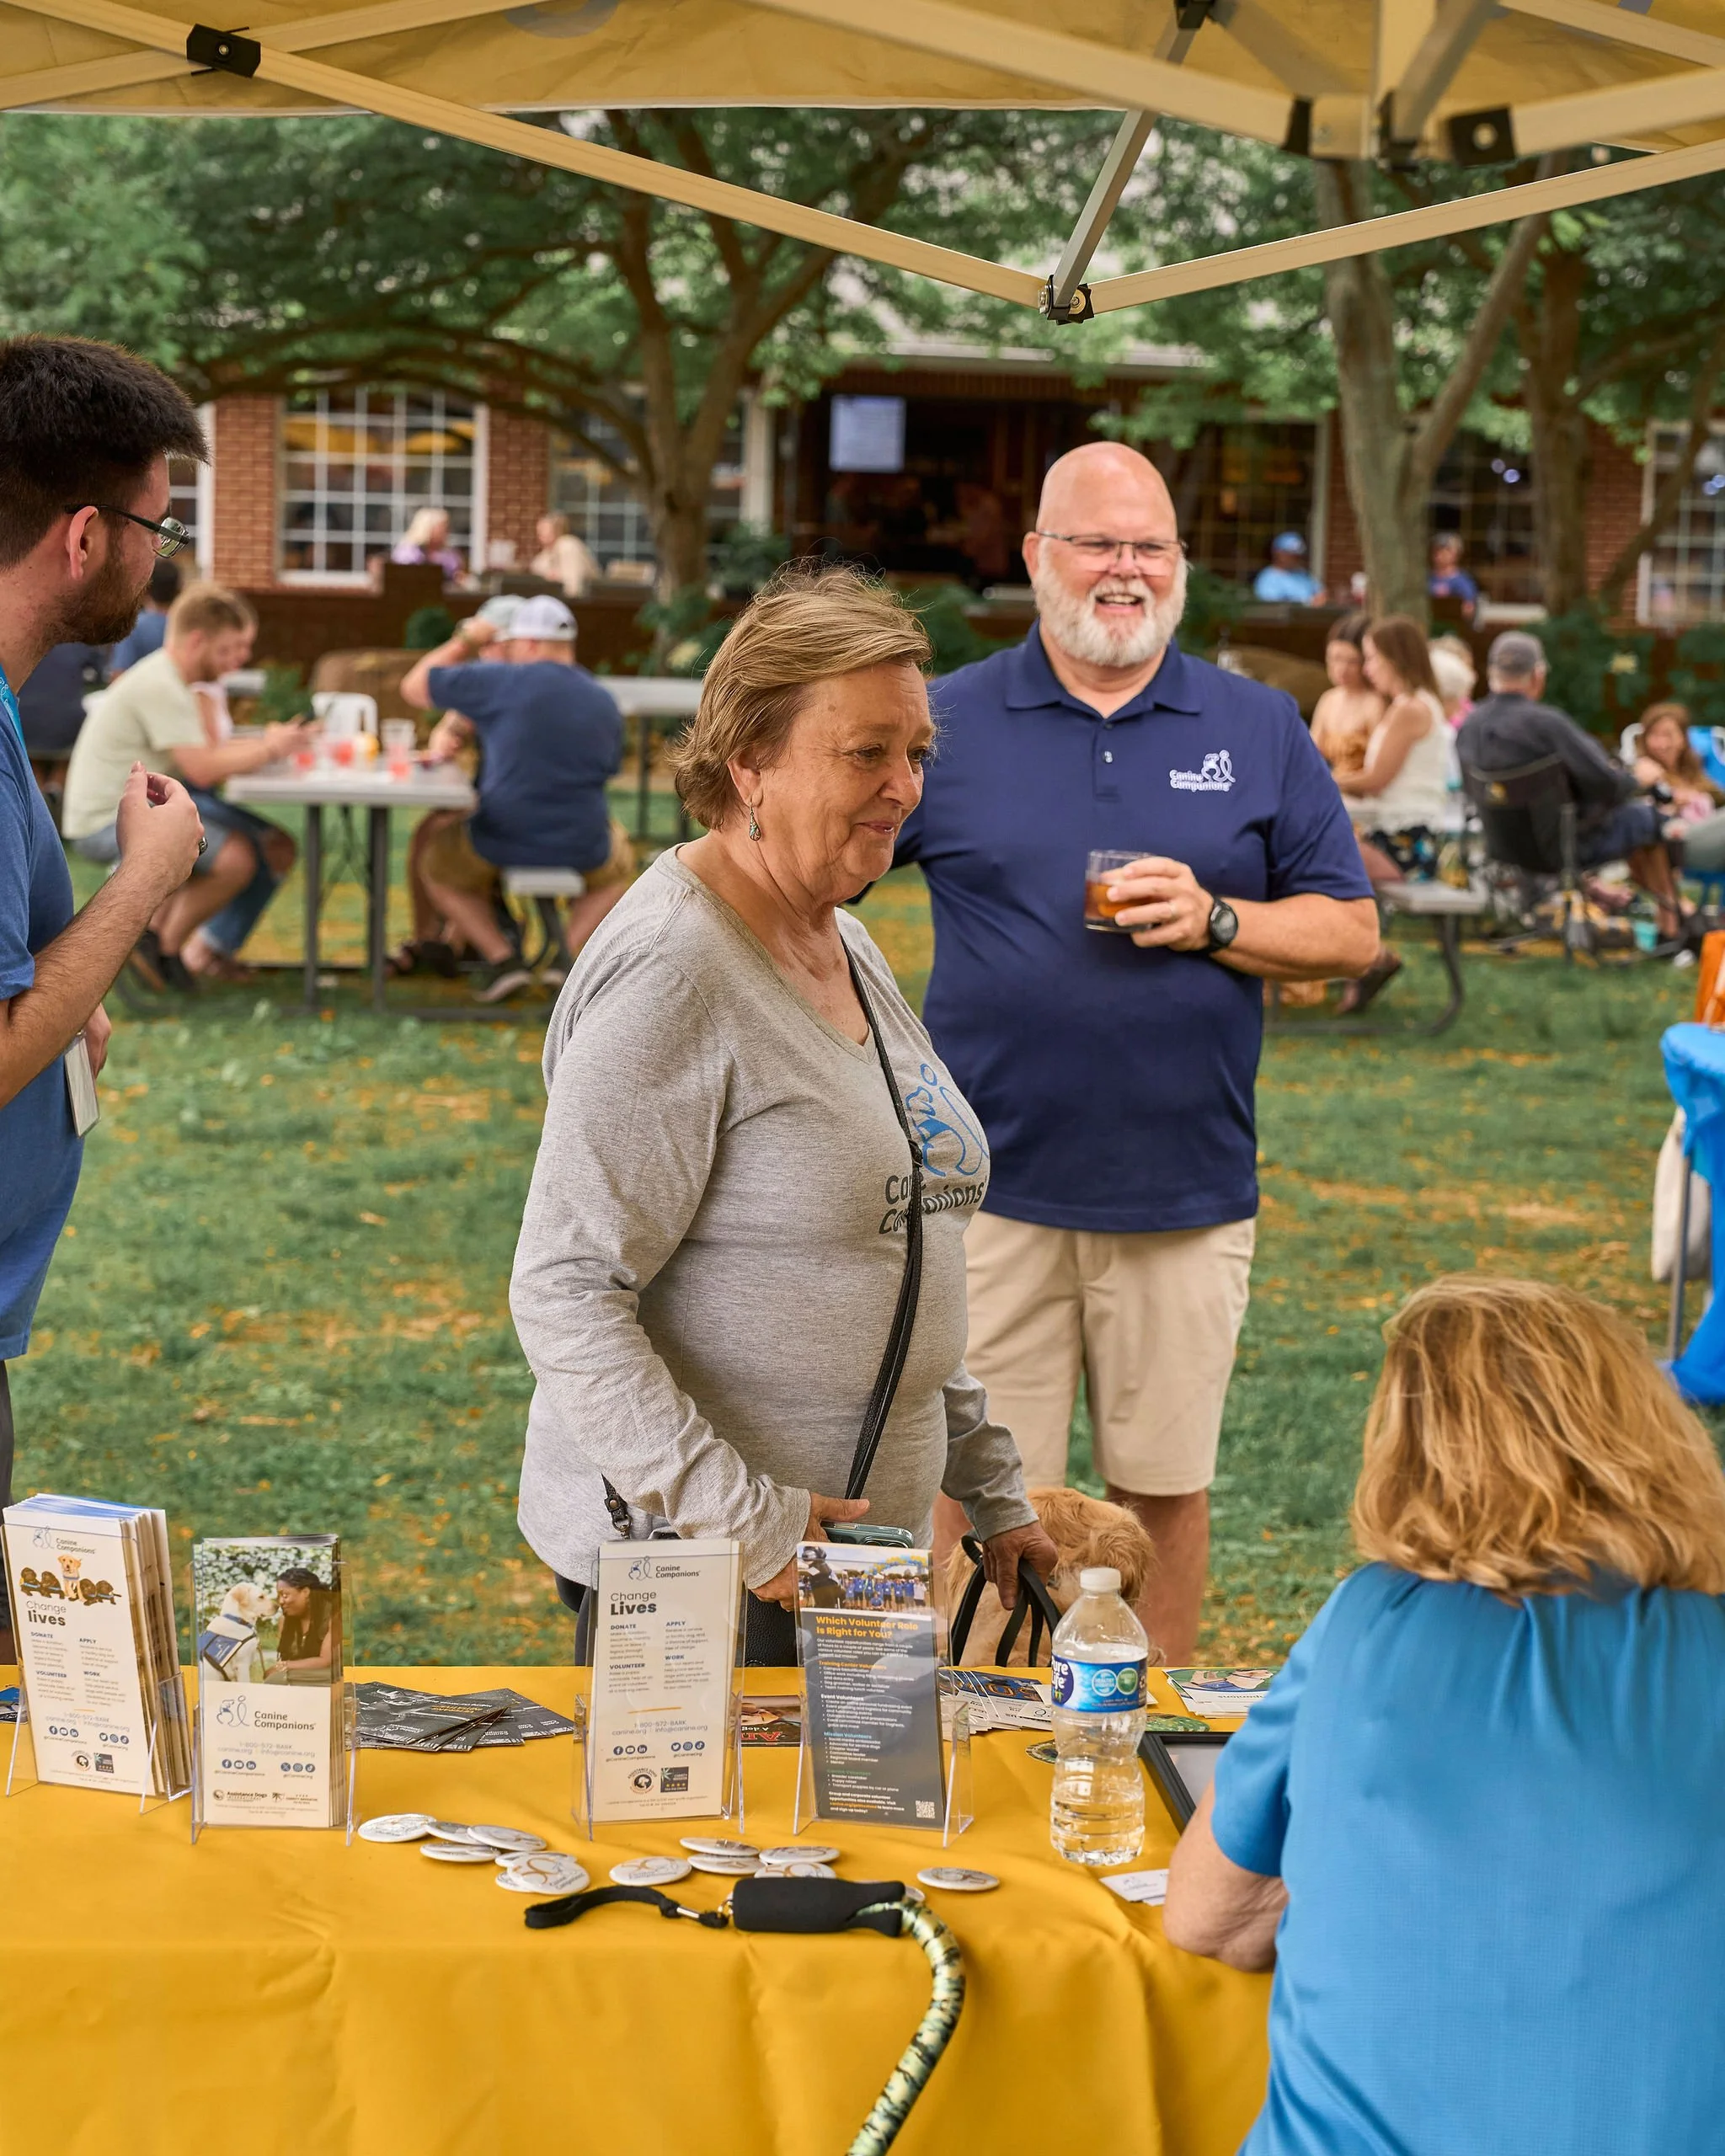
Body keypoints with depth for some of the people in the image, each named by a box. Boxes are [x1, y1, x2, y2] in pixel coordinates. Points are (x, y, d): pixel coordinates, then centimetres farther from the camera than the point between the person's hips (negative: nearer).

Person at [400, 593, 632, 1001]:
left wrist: (464, 642, 13)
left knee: (436, 864, 27)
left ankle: (500, 957, 9)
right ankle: (573, 954, 12)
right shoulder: (605, 702, 4)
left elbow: (414, 687, -2)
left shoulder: (503, 682, -10)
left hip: (503, 844, -3)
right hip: (583, 851, 3)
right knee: (618, 865, 37)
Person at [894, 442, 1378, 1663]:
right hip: (994, 1186, -1)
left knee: (1166, 1492, 10)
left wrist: (1216, 921, -10)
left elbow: (1351, 934, 7)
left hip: (1188, 1191, 1)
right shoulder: (949, 724, 4)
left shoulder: (1258, 730, 7)